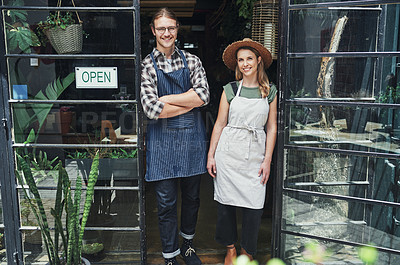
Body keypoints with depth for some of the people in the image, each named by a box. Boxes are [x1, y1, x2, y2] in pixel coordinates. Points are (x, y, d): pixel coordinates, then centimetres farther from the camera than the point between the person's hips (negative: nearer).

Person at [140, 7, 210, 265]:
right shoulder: (146, 64, -2)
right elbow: (151, 108, -14)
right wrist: (190, 102, -9)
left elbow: (204, 95, -9)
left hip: (192, 136, 3)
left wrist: (167, 99, -13)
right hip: (163, 138, -2)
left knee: (192, 197, 15)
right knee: (166, 202, 6)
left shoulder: (192, 60, 6)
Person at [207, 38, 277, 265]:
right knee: (226, 202, 6)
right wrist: (211, 155, 2)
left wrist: (267, 160, 0)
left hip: (255, 154, 0)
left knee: (254, 206, -2)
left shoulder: (270, 91, 6)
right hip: (228, 152, 0)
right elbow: (220, 123, 5)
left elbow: (272, 128, 6)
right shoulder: (230, 89, 3)